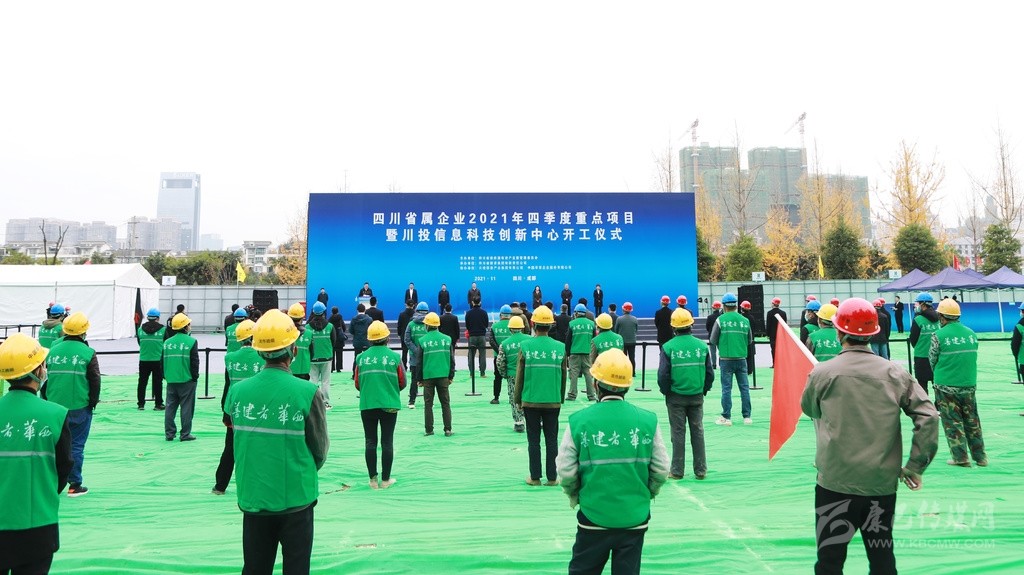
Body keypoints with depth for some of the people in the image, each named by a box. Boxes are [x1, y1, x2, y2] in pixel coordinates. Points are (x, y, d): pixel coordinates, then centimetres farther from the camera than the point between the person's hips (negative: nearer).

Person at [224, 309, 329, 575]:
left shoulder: (237, 391, -8)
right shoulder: (307, 393, -18)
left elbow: (239, 442, 5)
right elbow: (320, 450, -8)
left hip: (253, 498, 3)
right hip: (296, 498, -3)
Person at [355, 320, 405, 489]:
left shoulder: (361, 358, -1)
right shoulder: (395, 357, -4)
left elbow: (357, 384, 5)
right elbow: (402, 383, 2)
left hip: (367, 405, 1)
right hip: (390, 405, -1)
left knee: (370, 442, 11)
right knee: (387, 442, 8)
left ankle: (373, 479, 15)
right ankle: (386, 479, 14)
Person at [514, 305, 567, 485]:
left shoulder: (525, 346, -7)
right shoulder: (560, 347, -2)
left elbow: (520, 376, -2)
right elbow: (564, 377, 6)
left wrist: (518, 400, 9)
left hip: (530, 401, -1)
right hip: (553, 401, 1)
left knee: (533, 440, 8)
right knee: (551, 440, 9)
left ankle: (535, 477, 14)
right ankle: (552, 477, 15)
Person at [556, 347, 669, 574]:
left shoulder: (579, 421, -12)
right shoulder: (648, 420, -8)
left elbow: (566, 471, -8)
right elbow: (661, 470, -2)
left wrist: (574, 496, 13)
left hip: (593, 516, -1)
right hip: (635, 517, 1)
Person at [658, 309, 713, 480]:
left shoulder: (668, 347, -10)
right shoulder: (702, 346, -2)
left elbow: (663, 375, -10)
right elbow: (710, 373, 3)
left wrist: (666, 392, 6)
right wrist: (704, 390, 16)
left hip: (676, 397, -2)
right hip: (697, 397, 2)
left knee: (678, 433, 6)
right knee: (698, 432, 11)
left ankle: (677, 470, 11)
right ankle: (700, 470, 17)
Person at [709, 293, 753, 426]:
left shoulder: (721, 320, -7)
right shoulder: (745, 320, 3)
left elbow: (713, 340, -1)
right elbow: (750, 340, 12)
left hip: (726, 359, -2)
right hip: (741, 358, 3)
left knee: (726, 388, 3)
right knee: (744, 387, 10)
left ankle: (726, 417, 7)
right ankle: (747, 416, 14)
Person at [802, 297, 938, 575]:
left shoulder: (821, 373, -9)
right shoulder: (895, 373, -2)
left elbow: (809, 409, 9)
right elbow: (928, 416, -3)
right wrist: (916, 466, 3)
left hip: (836, 482, -3)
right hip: (883, 482, 3)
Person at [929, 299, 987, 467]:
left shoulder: (939, 335, -13)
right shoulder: (971, 333, 2)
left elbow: (932, 359, -3)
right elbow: (972, 356, 9)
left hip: (946, 386, -5)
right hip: (969, 384, 5)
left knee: (952, 422, 5)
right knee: (972, 420, 16)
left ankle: (961, 458, 9)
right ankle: (980, 456, 23)